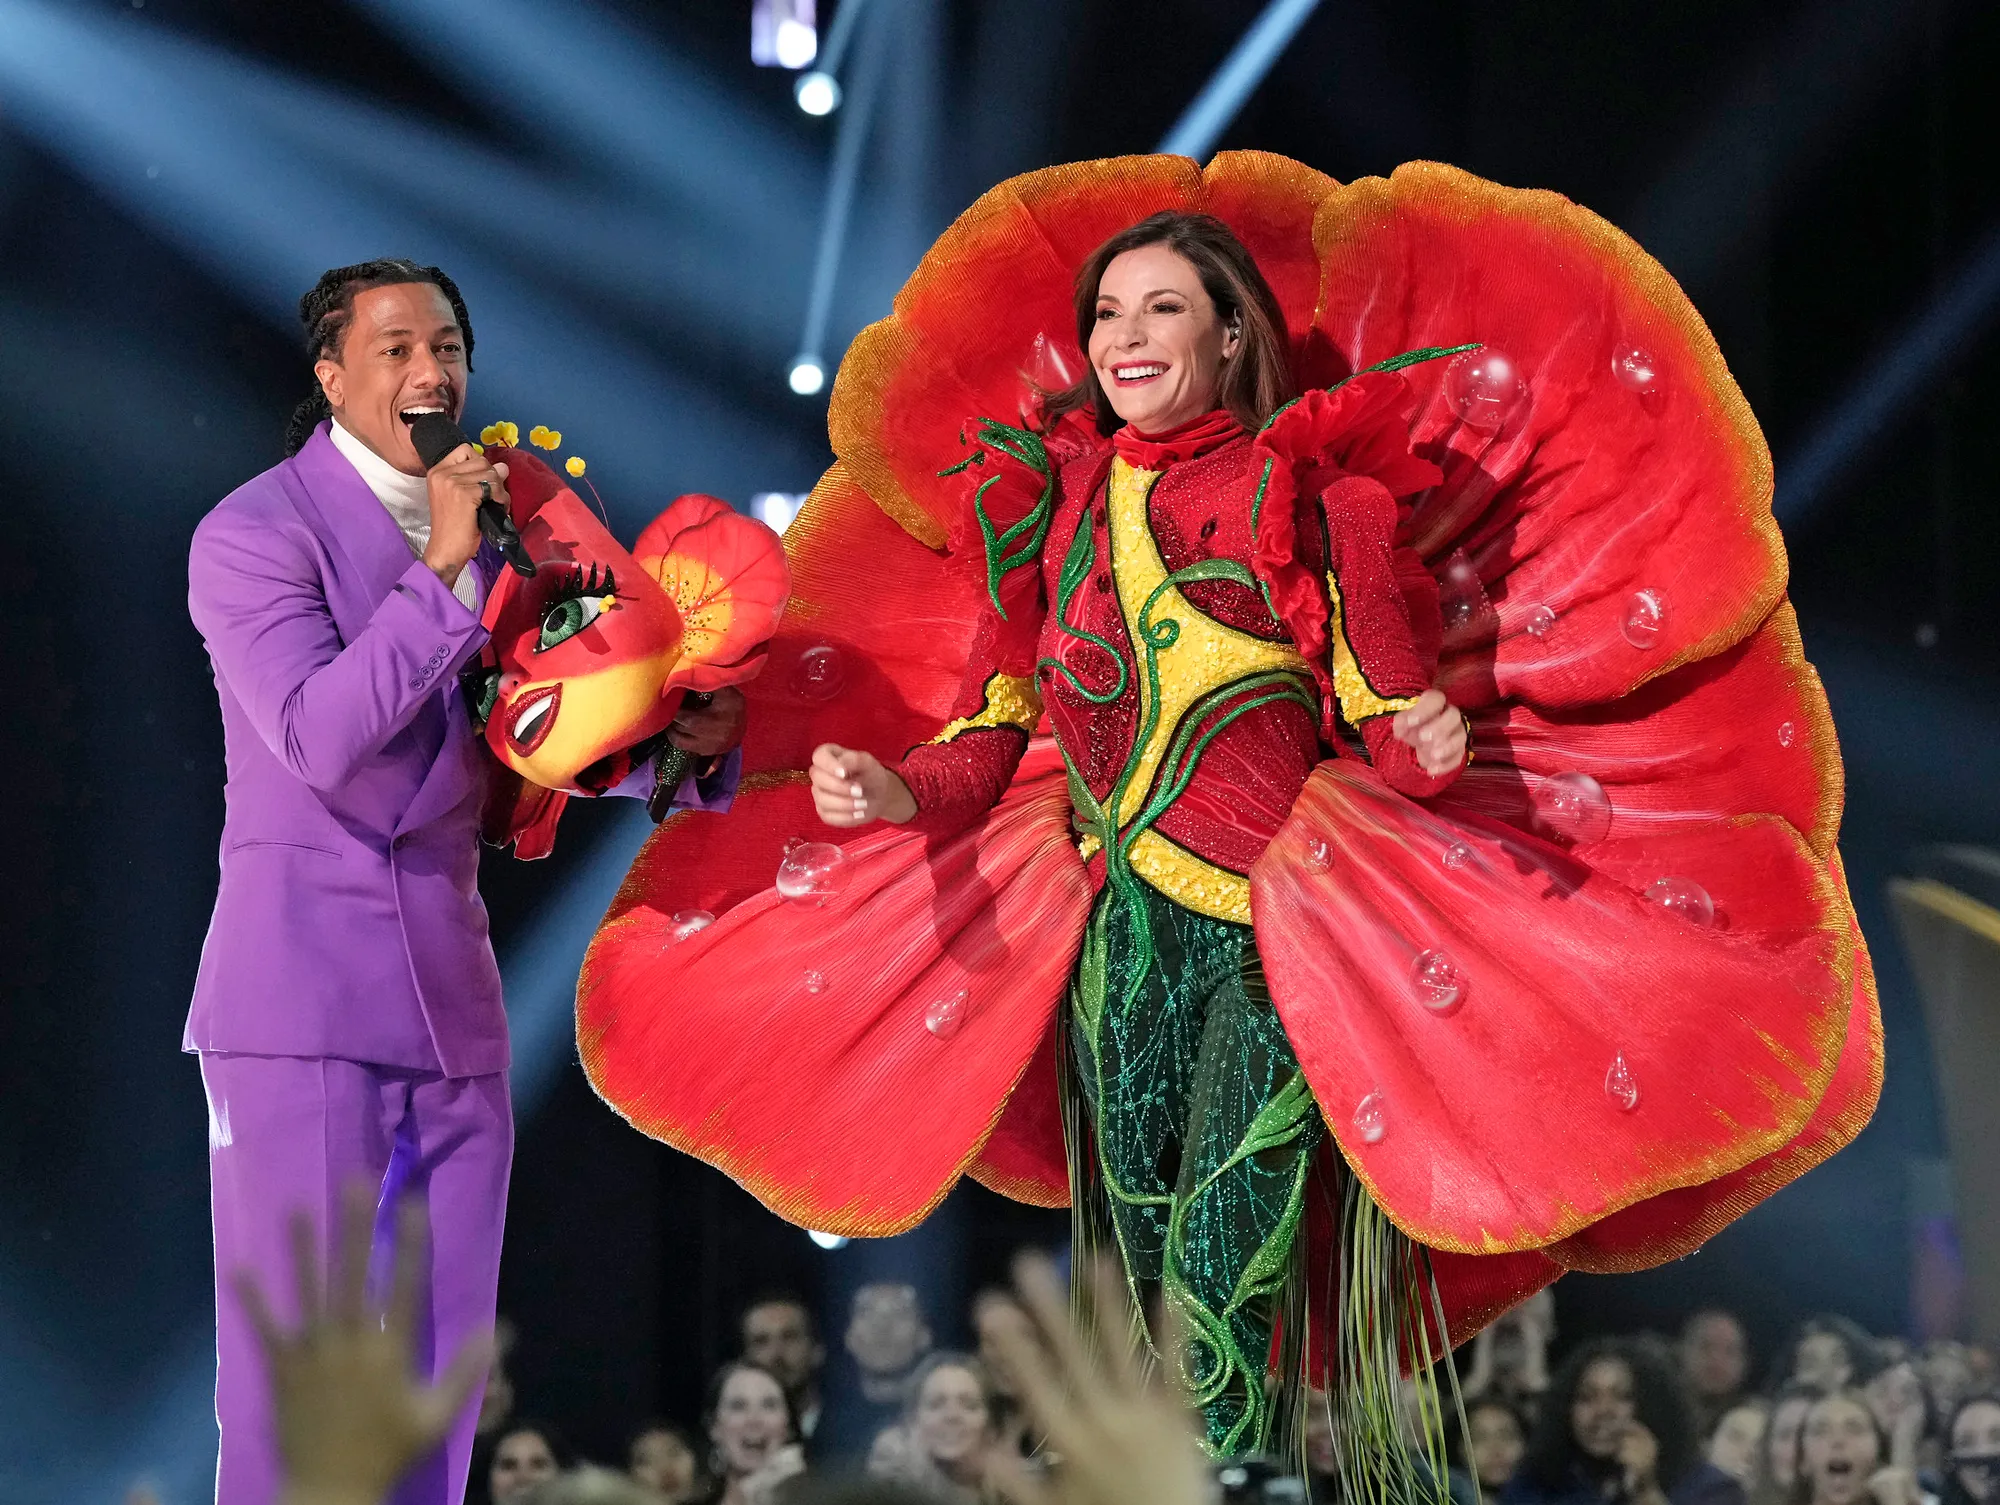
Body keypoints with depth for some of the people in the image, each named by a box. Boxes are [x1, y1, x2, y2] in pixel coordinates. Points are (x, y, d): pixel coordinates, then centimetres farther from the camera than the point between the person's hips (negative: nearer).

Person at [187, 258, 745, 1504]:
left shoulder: (495, 529, 15)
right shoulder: (255, 533, -4)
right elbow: (318, 737, -17)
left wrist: (686, 744, -2)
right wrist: (440, 572, -20)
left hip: (451, 997, 6)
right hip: (303, 978, -6)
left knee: (439, 1374, 5)